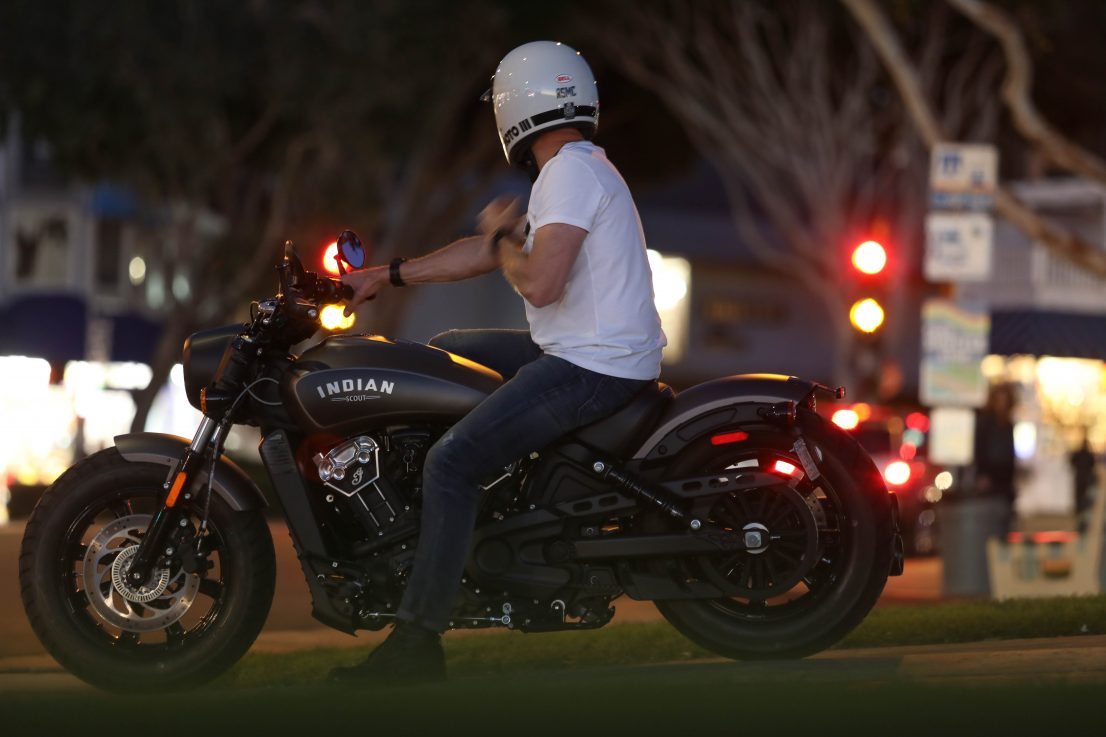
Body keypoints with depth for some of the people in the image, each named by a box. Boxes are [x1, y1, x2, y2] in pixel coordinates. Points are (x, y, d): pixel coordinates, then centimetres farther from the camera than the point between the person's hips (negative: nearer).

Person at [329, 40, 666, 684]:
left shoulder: (571, 173, -15)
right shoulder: (576, 169, 18)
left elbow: (540, 283, -27)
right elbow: (487, 252, 23)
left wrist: (504, 236, -6)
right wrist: (386, 276, 22)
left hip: (593, 368, -11)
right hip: (585, 355, 11)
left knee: (451, 462, -16)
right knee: (448, 351, 23)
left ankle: (418, 643, -19)